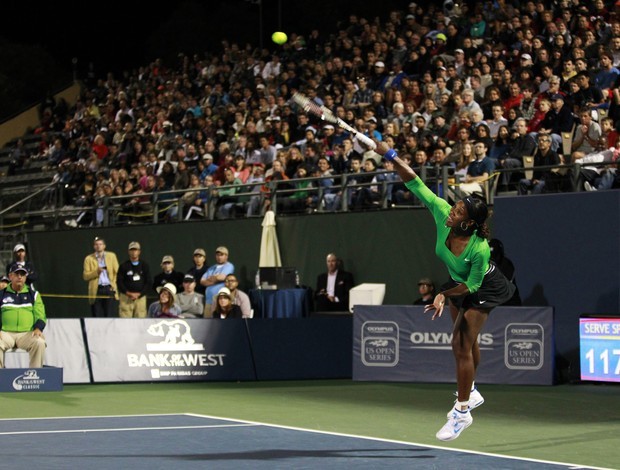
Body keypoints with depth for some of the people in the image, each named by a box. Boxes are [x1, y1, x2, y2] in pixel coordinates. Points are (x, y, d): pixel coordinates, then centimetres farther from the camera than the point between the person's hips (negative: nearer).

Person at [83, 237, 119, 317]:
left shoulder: (111, 256, 11)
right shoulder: (89, 259, 8)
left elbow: (117, 272, 11)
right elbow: (85, 276, 3)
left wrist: (114, 285, -1)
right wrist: (96, 272, -13)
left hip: (109, 289, 0)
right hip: (96, 290, 0)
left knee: (110, 316, -6)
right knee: (98, 317, -2)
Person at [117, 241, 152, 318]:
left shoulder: (144, 266, 11)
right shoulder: (123, 266, 8)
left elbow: (148, 283, 6)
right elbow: (119, 282, 3)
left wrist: (139, 294, -7)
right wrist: (128, 293, -10)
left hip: (140, 297, 1)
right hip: (126, 297, -1)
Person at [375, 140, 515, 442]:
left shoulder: (480, 249, -40)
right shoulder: (442, 212, -28)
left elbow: (472, 285, -25)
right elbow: (414, 182, -30)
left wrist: (444, 295, -31)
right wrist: (390, 156, -39)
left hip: (482, 289, -7)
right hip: (458, 283, 7)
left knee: (462, 344, -11)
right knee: (465, 342, 21)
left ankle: (462, 412, -1)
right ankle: (470, 394, 42)